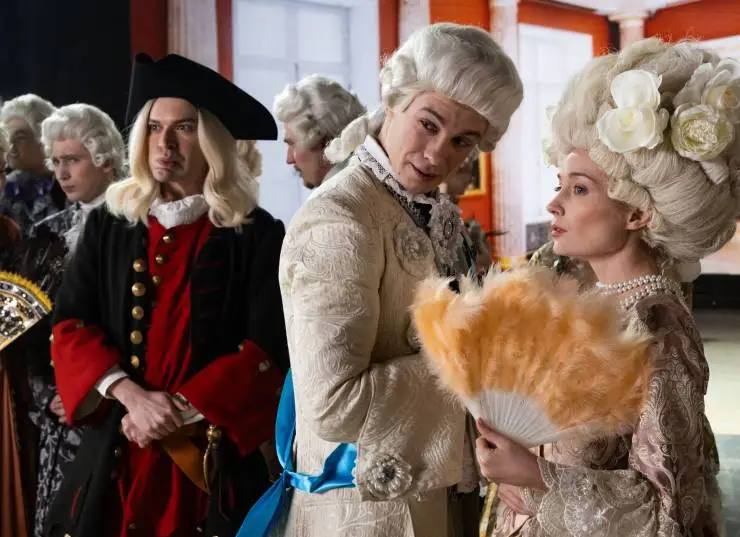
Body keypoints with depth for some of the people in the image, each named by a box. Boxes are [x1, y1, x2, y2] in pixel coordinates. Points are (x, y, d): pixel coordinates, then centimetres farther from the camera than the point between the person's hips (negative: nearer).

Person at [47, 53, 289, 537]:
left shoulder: (257, 236, -4)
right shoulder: (107, 226, 6)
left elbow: (269, 349, -11)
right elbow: (70, 327, 0)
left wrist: (180, 410, -16)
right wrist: (130, 394, -16)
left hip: (208, 457, -2)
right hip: (113, 453, 3)